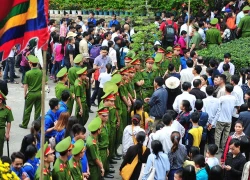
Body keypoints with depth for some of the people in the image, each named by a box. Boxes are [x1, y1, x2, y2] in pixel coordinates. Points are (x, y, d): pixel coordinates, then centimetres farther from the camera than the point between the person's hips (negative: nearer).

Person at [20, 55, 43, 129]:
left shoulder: (28, 73, -14)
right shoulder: (41, 72, -6)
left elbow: (25, 85, -8)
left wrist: (25, 94, 4)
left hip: (31, 94, -3)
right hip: (39, 93, 3)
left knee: (27, 110, 8)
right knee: (38, 110, 11)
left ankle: (24, 124, 16)